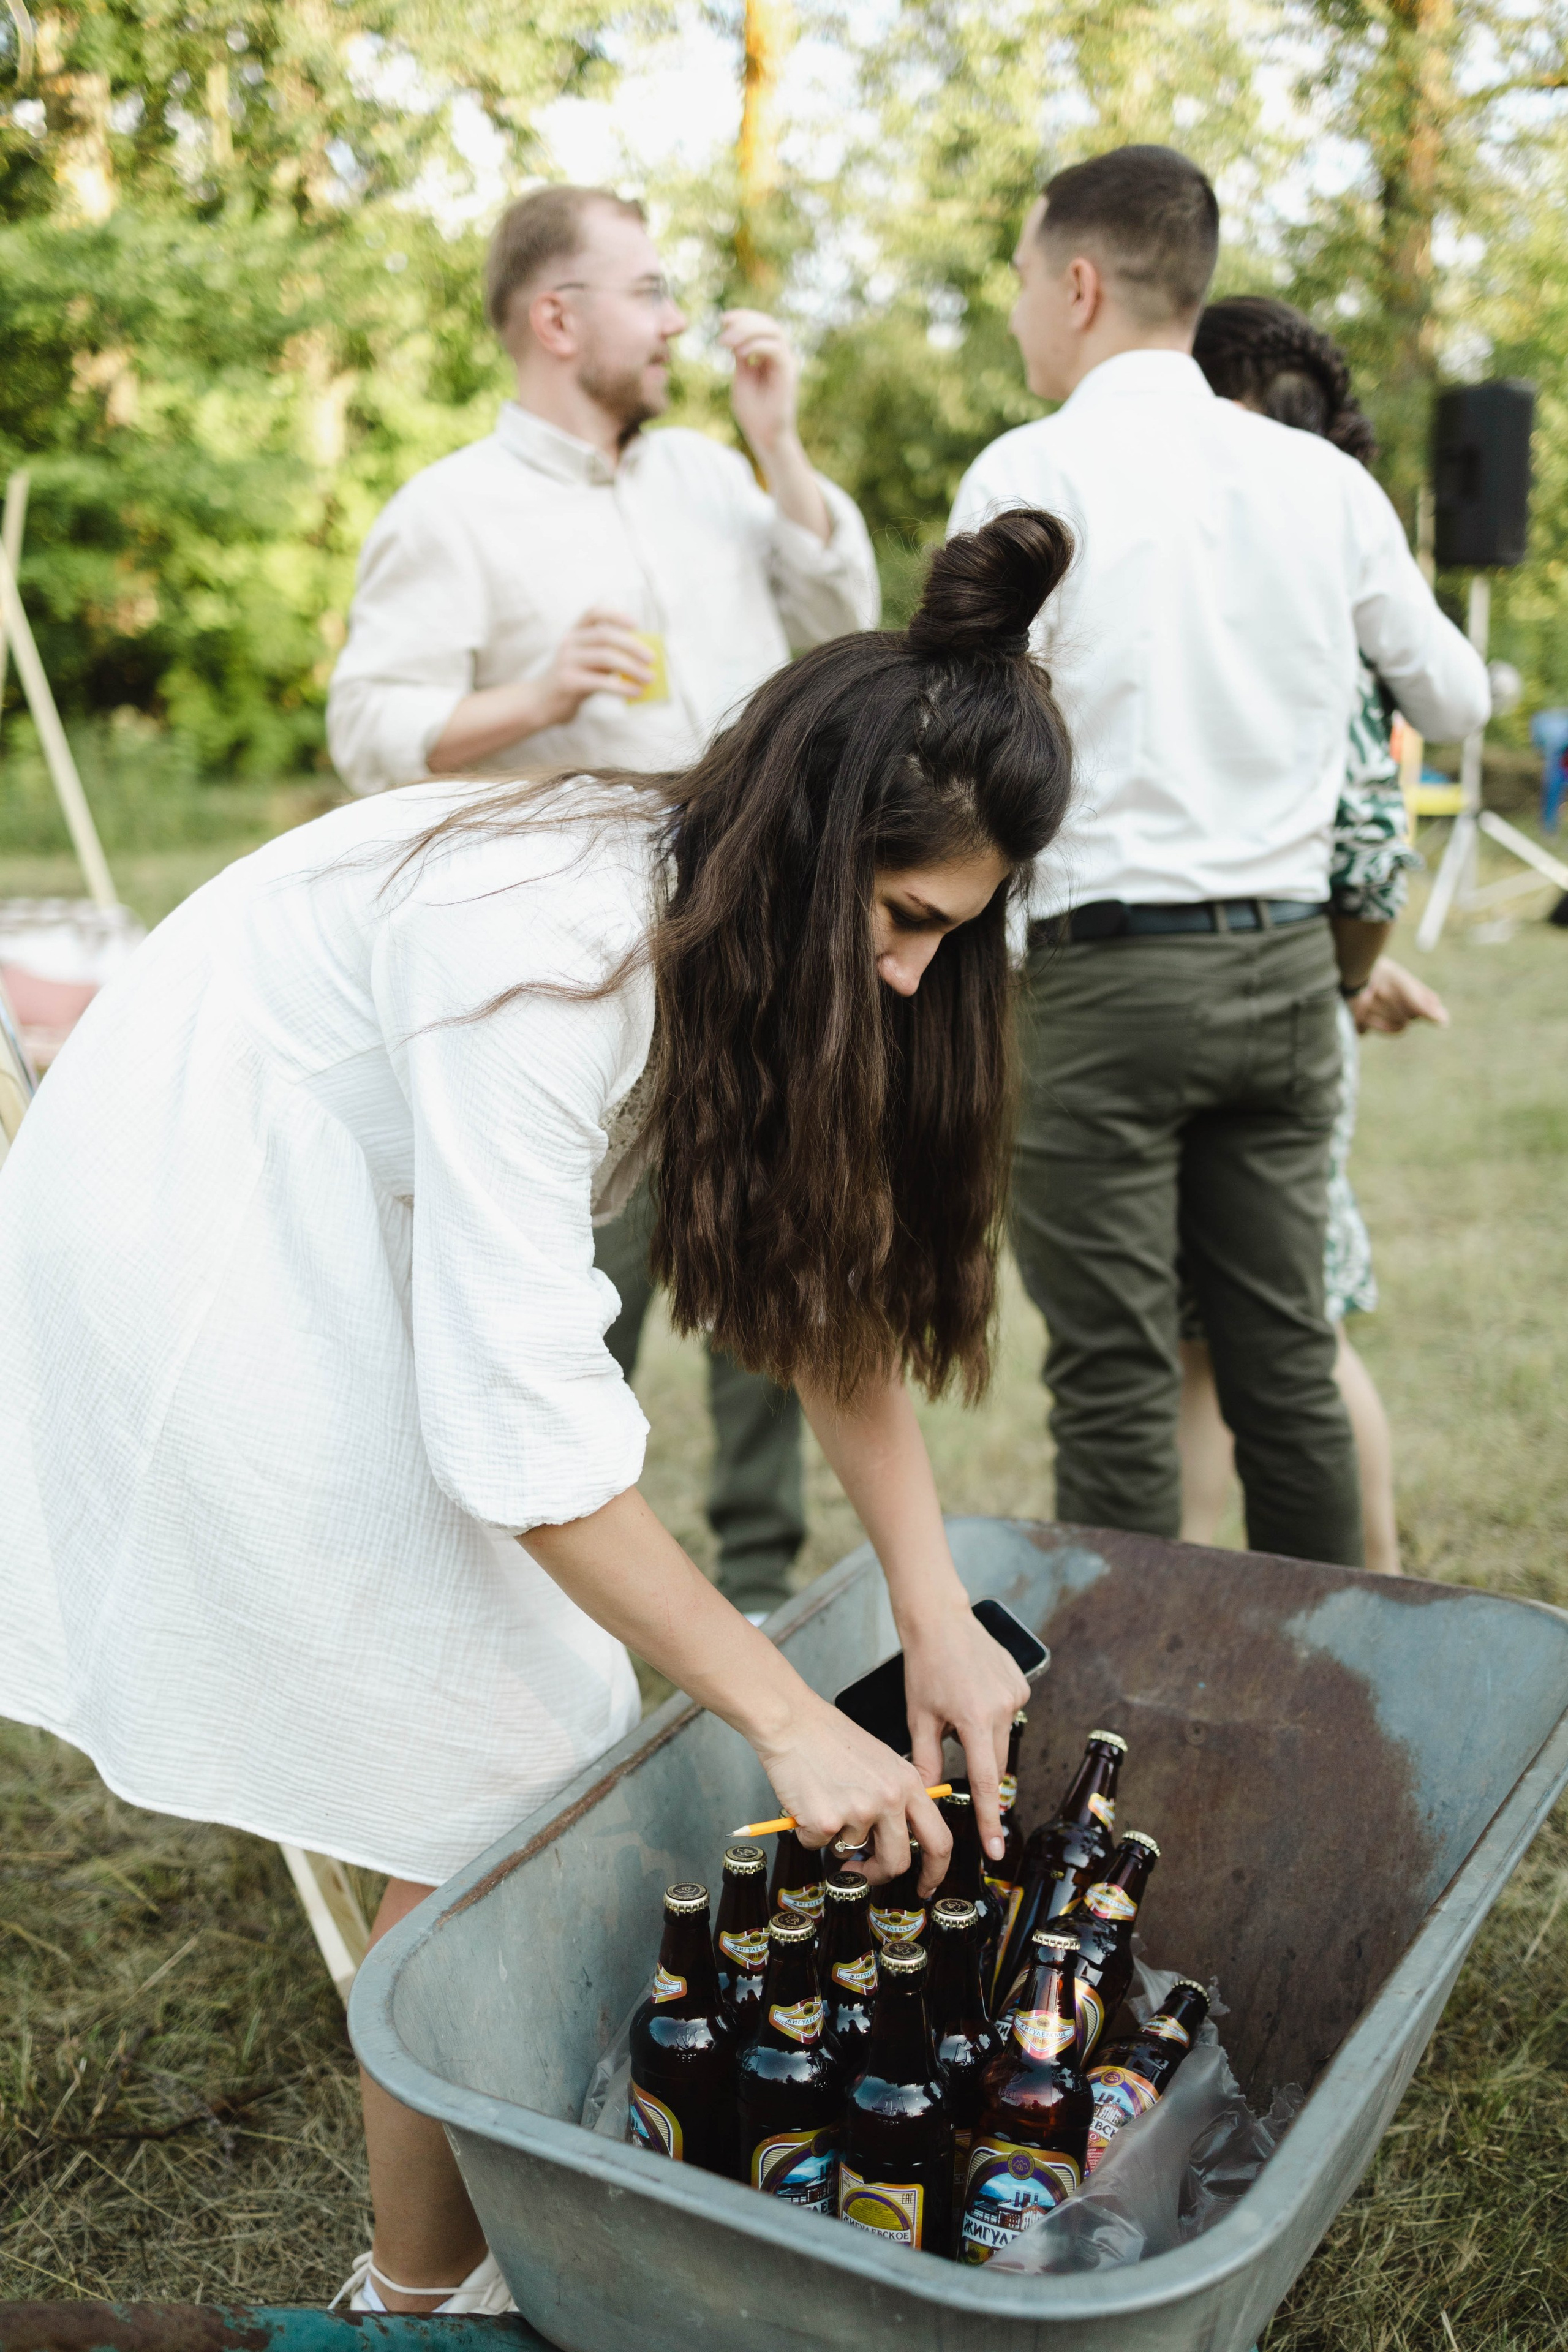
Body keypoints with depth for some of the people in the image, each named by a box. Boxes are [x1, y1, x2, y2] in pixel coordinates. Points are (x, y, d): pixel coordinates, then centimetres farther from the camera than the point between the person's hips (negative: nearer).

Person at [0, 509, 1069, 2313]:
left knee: (544, 1707, 8)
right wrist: (785, 1716, -25)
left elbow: (834, 1276, -3)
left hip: (346, 1220, 8)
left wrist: (936, 1612, -8)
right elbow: (520, 1422, -32)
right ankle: (425, 2287, 15)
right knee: (491, 1779, -4)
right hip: (191, 1236, -8)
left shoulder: (749, 930, -5)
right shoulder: (556, 949, -32)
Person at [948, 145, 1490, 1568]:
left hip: (1108, 966, -5)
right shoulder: (1324, 480, 8)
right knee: (1289, 1362, 13)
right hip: (1289, 966, 5)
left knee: (1116, 1383, 2)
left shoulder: (1035, 470, -6)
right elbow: (1457, 705, 18)